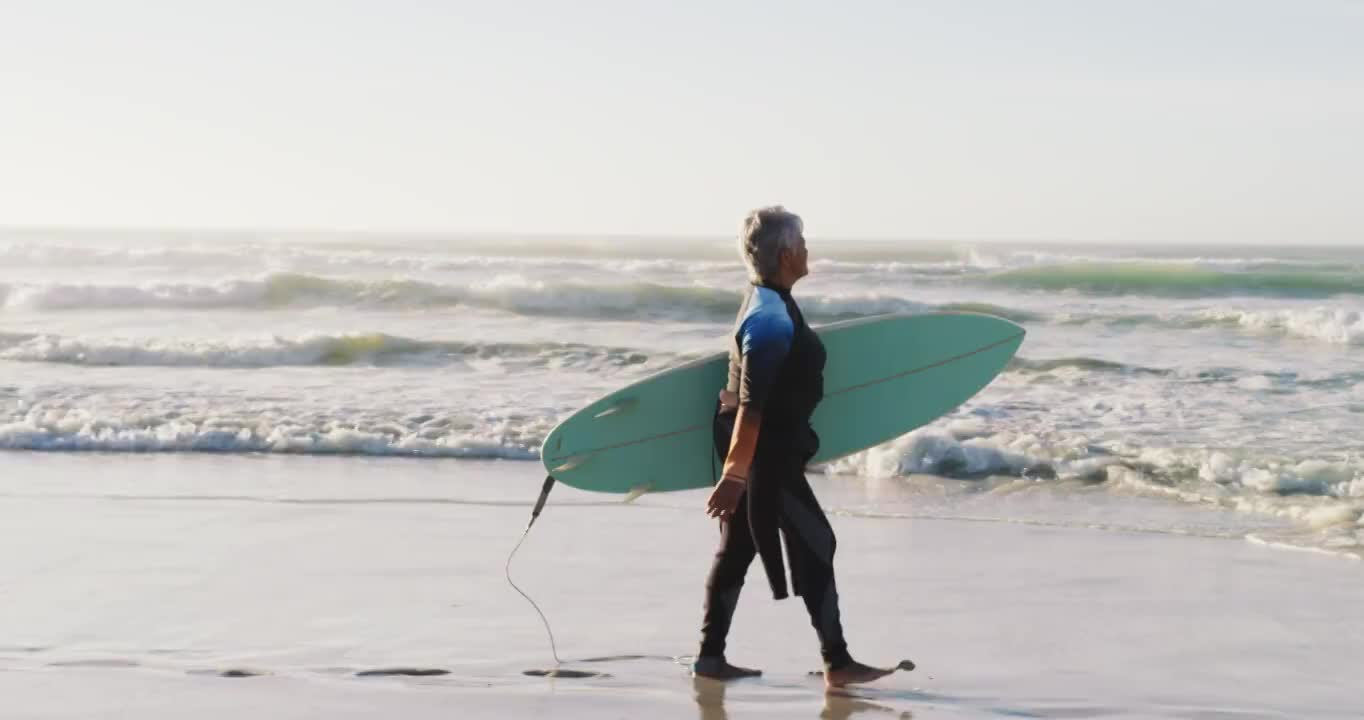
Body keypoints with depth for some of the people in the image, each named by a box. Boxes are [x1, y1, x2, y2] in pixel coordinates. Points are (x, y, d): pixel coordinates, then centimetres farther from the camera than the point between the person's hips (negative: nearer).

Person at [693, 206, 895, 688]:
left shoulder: (768, 302, 9)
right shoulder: (772, 318, -23)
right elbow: (751, 404, -27)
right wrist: (735, 474, -29)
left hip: (769, 447, 10)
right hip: (766, 452, -10)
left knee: (738, 547, 13)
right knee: (815, 544, -3)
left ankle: (710, 656, 19)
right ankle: (836, 663, 3)